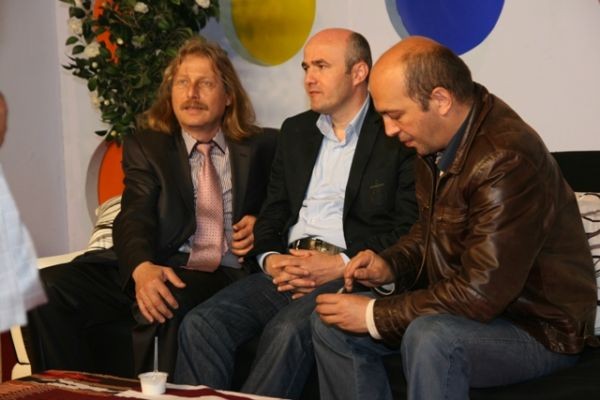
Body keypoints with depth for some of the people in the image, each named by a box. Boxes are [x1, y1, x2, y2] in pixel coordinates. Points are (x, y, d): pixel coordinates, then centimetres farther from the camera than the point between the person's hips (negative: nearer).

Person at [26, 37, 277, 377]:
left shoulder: (261, 148, 14)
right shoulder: (145, 146, 14)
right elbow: (134, 219, -2)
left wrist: (262, 223, 0)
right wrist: (142, 268, -25)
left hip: (223, 274, -2)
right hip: (154, 269, 2)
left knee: (172, 303, -38)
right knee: (49, 288, -21)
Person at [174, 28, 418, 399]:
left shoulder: (397, 133, 0)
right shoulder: (296, 131, 21)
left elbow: (411, 230, -7)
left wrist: (343, 265, -16)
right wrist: (271, 259, -3)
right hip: (289, 271, 6)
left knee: (288, 330, -34)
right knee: (201, 324, -18)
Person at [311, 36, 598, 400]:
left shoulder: (507, 161, -28)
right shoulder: (437, 141, 1)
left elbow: (481, 294, -29)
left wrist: (375, 316, -21)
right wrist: (390, 265, -1)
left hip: (538, 328, -9)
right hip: (460, 303, 9)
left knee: (429, 337, -37)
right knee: (332, 323, 2)